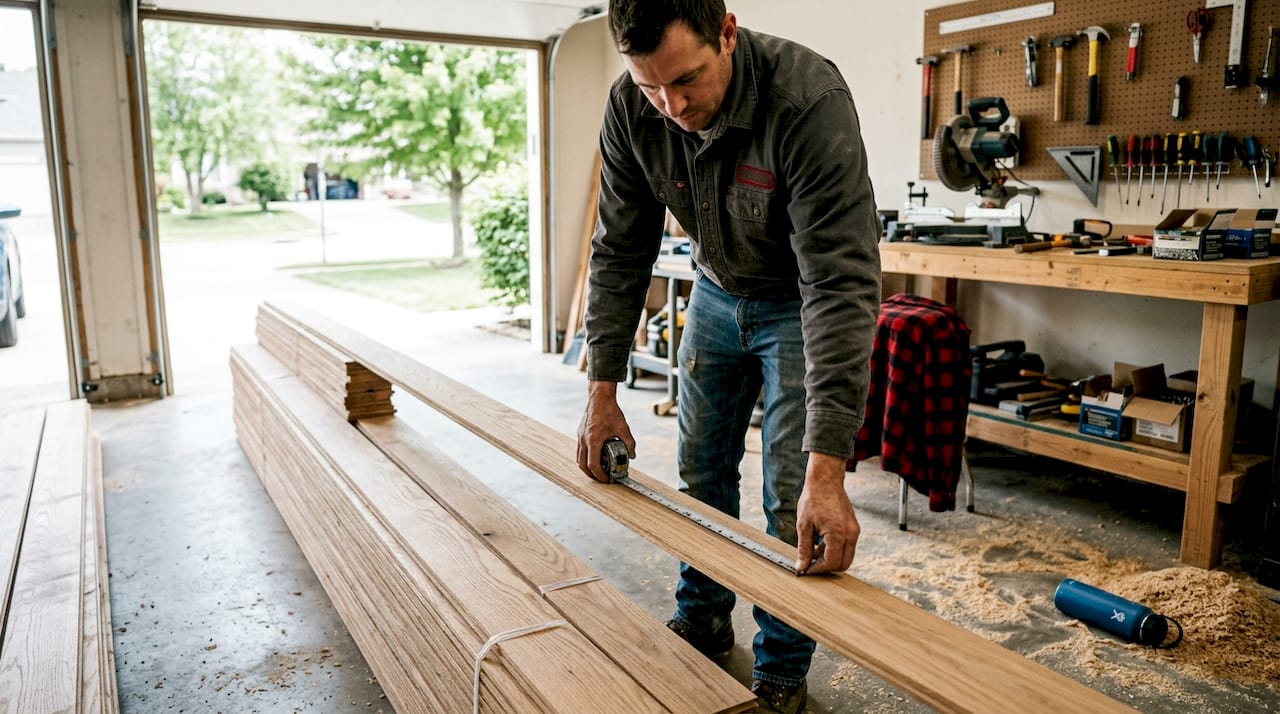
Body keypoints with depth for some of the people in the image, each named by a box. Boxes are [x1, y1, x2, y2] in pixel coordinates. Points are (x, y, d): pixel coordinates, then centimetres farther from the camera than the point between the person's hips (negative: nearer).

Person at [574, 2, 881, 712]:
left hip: (801, 300, -4)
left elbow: (841, 282, -39)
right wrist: (602, 391, -14)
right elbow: (620, 252, -10)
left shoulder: (810, 100, -36)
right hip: (718, 292, 5)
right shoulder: (630, 108, -20)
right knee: (700, 468, 13)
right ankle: (702, 622, 36)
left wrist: (828, 466, -44)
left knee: (792, 495, -5)